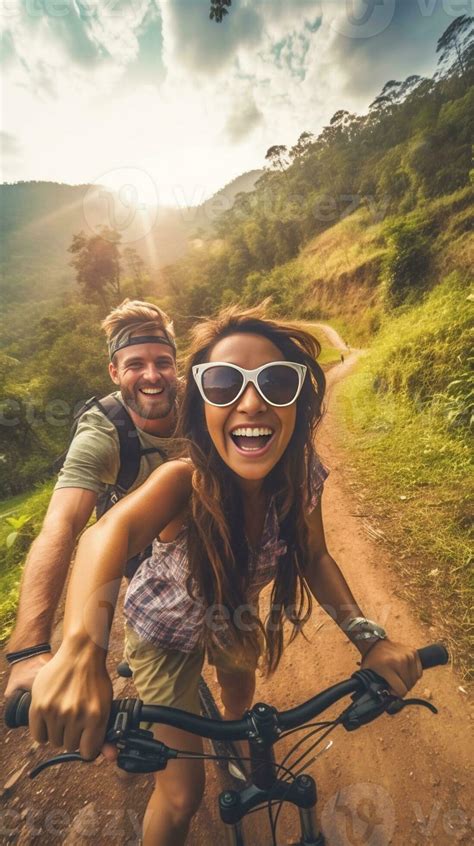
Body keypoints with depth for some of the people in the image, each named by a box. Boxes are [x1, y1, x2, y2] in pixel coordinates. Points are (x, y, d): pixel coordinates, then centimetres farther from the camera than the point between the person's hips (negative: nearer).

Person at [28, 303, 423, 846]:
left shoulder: (304, 478, -26)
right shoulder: (186, 480, -38)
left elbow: (314, 558, -15)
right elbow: (113, 529, -54)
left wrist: (367, 635, -27)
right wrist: (81, 651, -72)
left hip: (234, 613, 5)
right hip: (167, 627, -4)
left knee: (241, 695, 33)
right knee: (182, 795, 4)